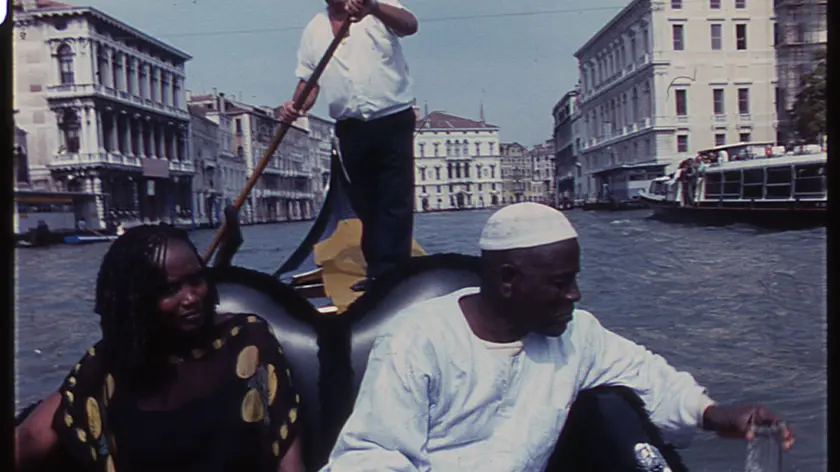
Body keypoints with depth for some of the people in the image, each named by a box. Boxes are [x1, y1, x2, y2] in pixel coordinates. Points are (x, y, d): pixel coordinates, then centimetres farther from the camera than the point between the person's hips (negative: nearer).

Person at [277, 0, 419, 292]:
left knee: (395, 201, -6)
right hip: (350, 129, 4)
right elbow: (308, 79, 9)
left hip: (393, 121, -4)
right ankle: (378, 270, 20)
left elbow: (409, 25, -22)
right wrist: (296, 105, -13)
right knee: (364, 203, 10)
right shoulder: (314, 30, 11)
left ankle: (388, 273, -4)